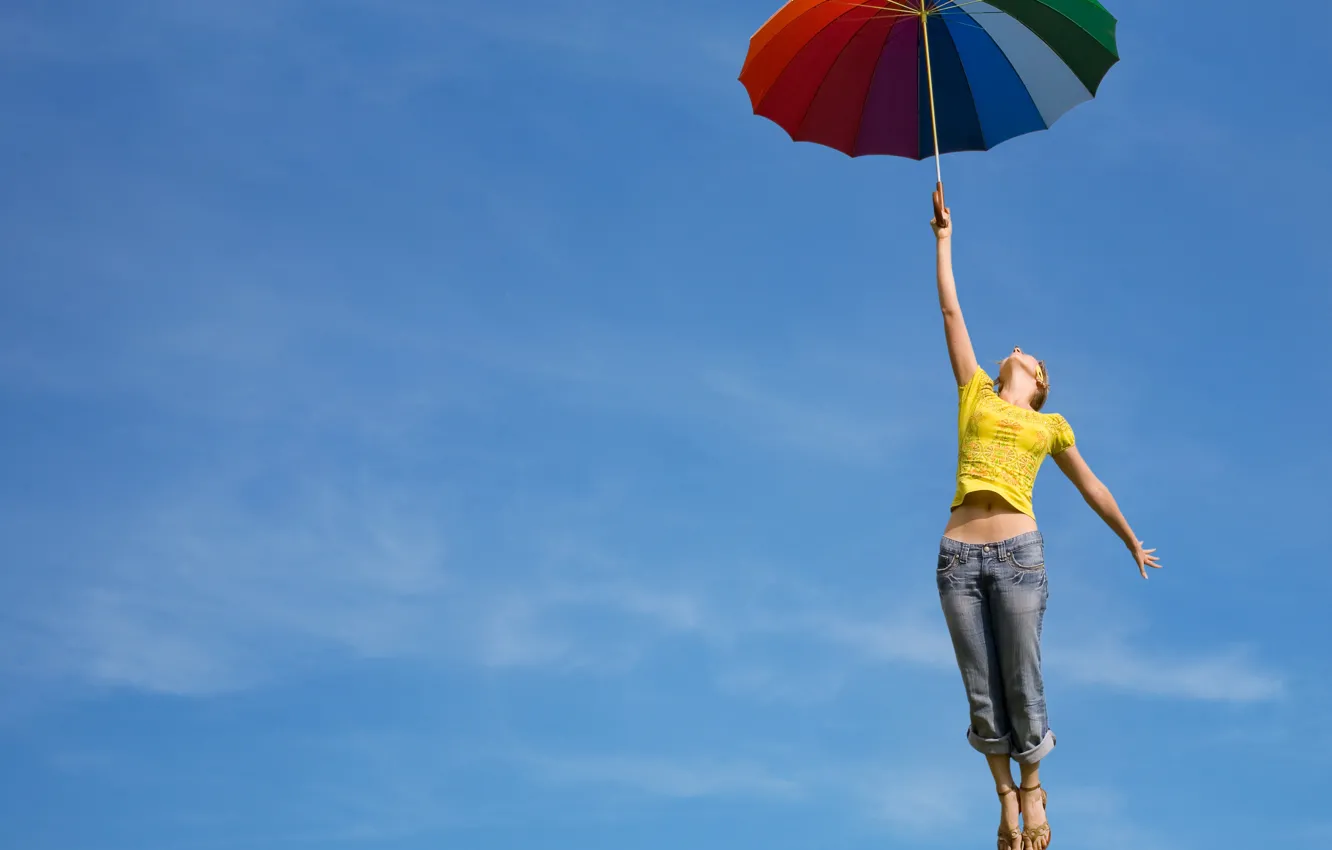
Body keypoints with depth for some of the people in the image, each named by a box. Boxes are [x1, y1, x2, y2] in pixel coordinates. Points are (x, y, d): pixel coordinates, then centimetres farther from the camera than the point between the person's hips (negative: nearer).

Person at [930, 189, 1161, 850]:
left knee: (1022, 685, -2)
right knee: (981, 692, 1)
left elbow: (1090, 486, 28)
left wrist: (1132, 542, 32)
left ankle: (1031, 790, 15)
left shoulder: (1049, 426, 18)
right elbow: (951, 312, 21)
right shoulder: (975, 395, 18)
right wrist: (944, 240, 25)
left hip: (1018, 554, -1)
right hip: (958, 555, 1)